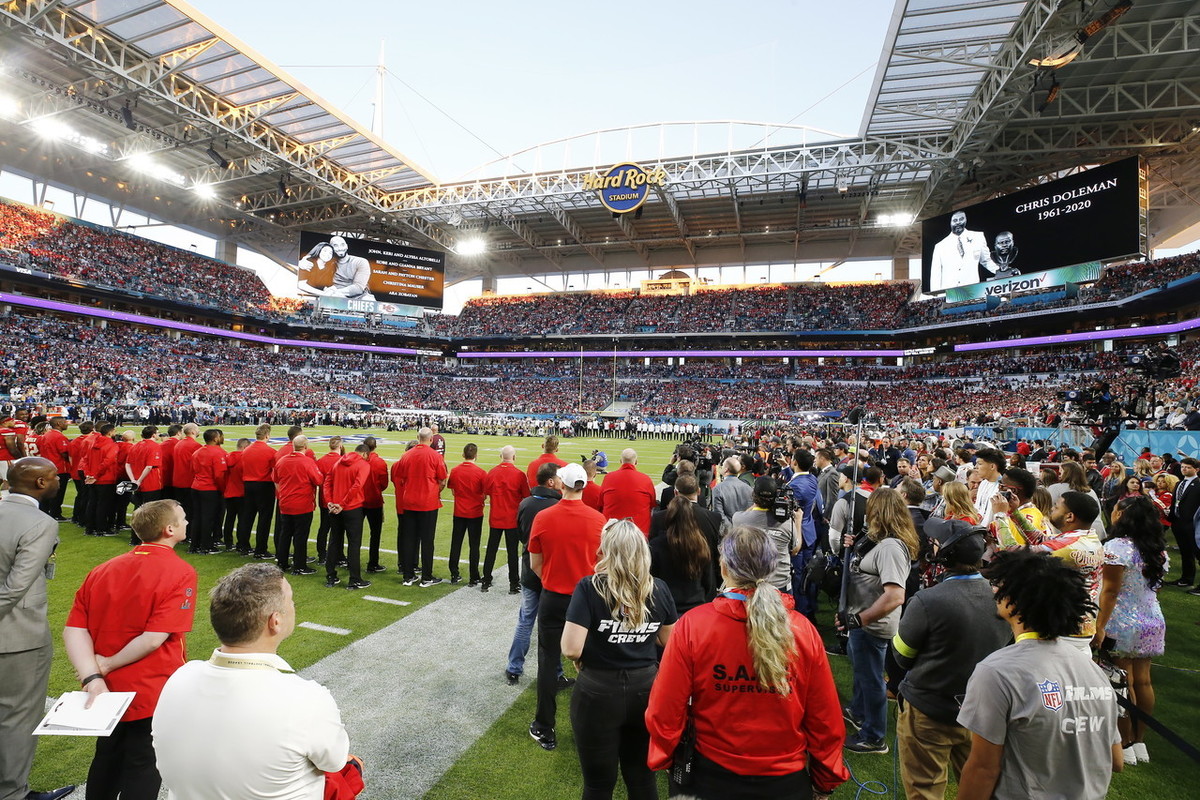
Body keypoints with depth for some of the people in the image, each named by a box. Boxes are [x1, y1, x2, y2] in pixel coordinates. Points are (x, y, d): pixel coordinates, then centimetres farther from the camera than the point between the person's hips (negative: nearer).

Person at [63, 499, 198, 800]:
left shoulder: (103, 570, -2)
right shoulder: (180, 573, -21)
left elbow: (73, 631, -8)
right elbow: (154, 638, -26)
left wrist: (93, 678, -14)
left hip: (106, 691, 6)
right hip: (153, 695, -6)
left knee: (107, 759, 28)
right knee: (143, 769, 13)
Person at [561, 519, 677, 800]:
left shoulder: (590, 588, -18)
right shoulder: (659, 590, -7)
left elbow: (571, 649, -21)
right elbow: (668, 642, 6)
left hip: (599, 692, -3)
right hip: (646, 689, 3)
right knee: (642, 776, 23)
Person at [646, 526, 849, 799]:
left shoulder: (692, 626, -20)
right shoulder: (803, 629, -15)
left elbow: (665, 710, -15)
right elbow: (825, 719, -6)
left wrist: (662, 759, 5)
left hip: (712, 777, -1)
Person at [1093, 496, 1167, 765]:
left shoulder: (1117, 546, -18)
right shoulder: (1158, 549, 6)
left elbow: (1110, 591, -19)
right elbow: (1154, 585, 13)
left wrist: (1100, 627, -16)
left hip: (1123, 624, -7)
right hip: (1153, 622, 7)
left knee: (1123, 685, 2)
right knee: (1143, 681, 13)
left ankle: (1125, 746, 12)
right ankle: (1140, 742, 24)